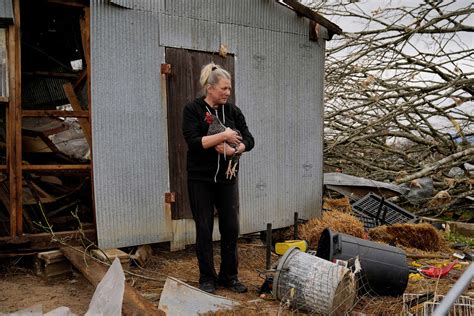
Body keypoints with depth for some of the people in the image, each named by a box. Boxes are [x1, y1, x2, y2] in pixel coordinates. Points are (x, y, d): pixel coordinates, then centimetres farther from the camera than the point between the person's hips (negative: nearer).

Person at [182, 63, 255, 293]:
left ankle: (229, 276, 22)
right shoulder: (193, 109, -5)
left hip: (227, 178, 4)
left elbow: (249, 140, 2)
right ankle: (207, 278, 20)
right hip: (201, 179, -3)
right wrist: (223, 136, -22)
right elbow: (193, 142, -17)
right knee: (204, 229, 5)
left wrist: (235, 149, -17)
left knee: (231, 228, 6)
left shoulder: (233, 111, 7)